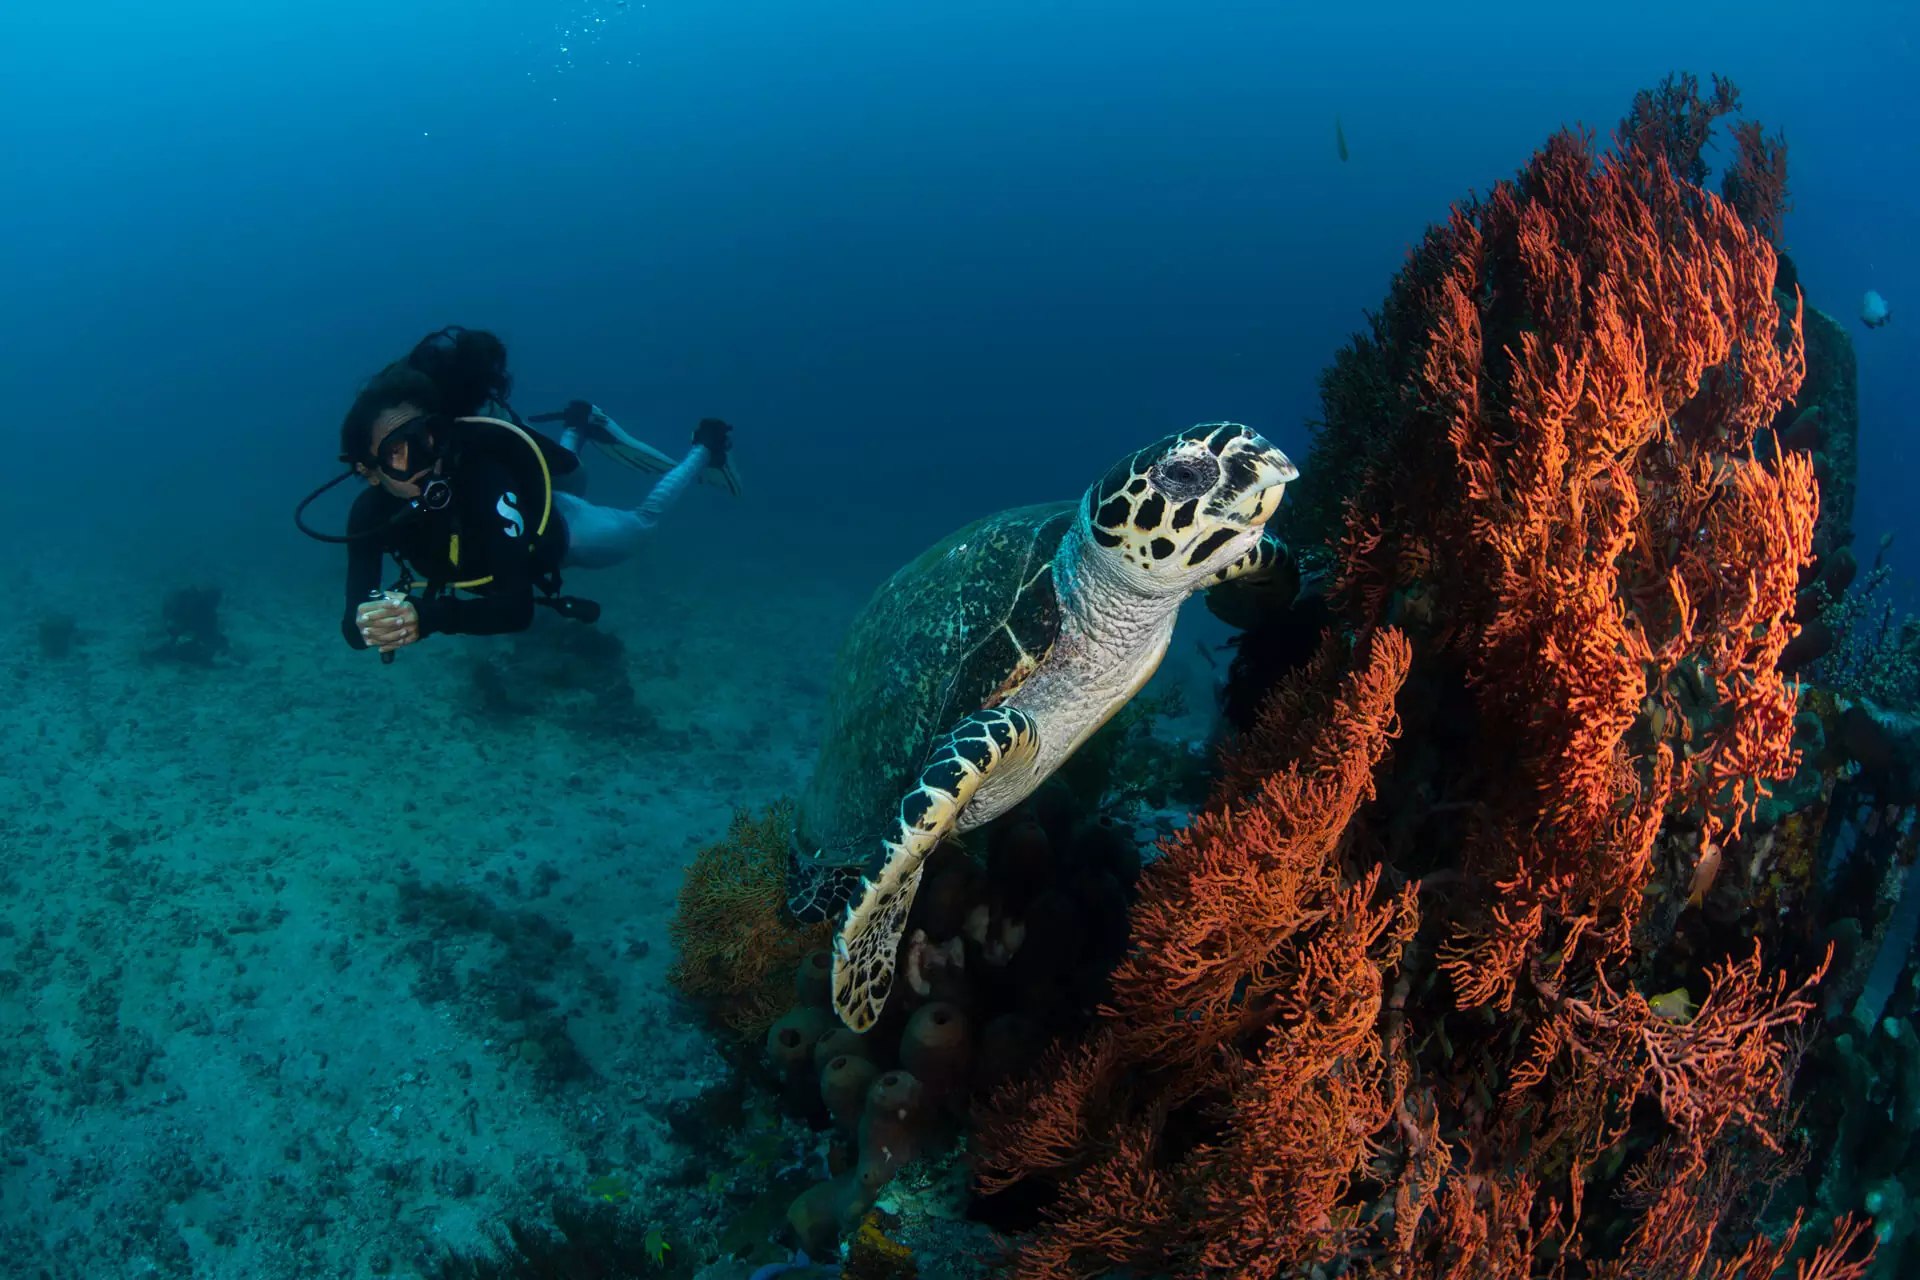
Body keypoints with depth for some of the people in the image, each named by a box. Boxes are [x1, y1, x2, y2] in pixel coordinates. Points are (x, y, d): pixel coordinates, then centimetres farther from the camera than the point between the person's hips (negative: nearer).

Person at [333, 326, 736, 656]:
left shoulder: (482, 480, -49)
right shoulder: (370, 514, -36)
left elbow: (518, 607, -56)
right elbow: (354, 624, -37)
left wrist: (426, 616, -72)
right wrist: (367, 624, -63)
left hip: (558, 530, -4)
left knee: (641, 523, 26)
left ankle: (706, 449, 48)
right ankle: (581, 426, 61)